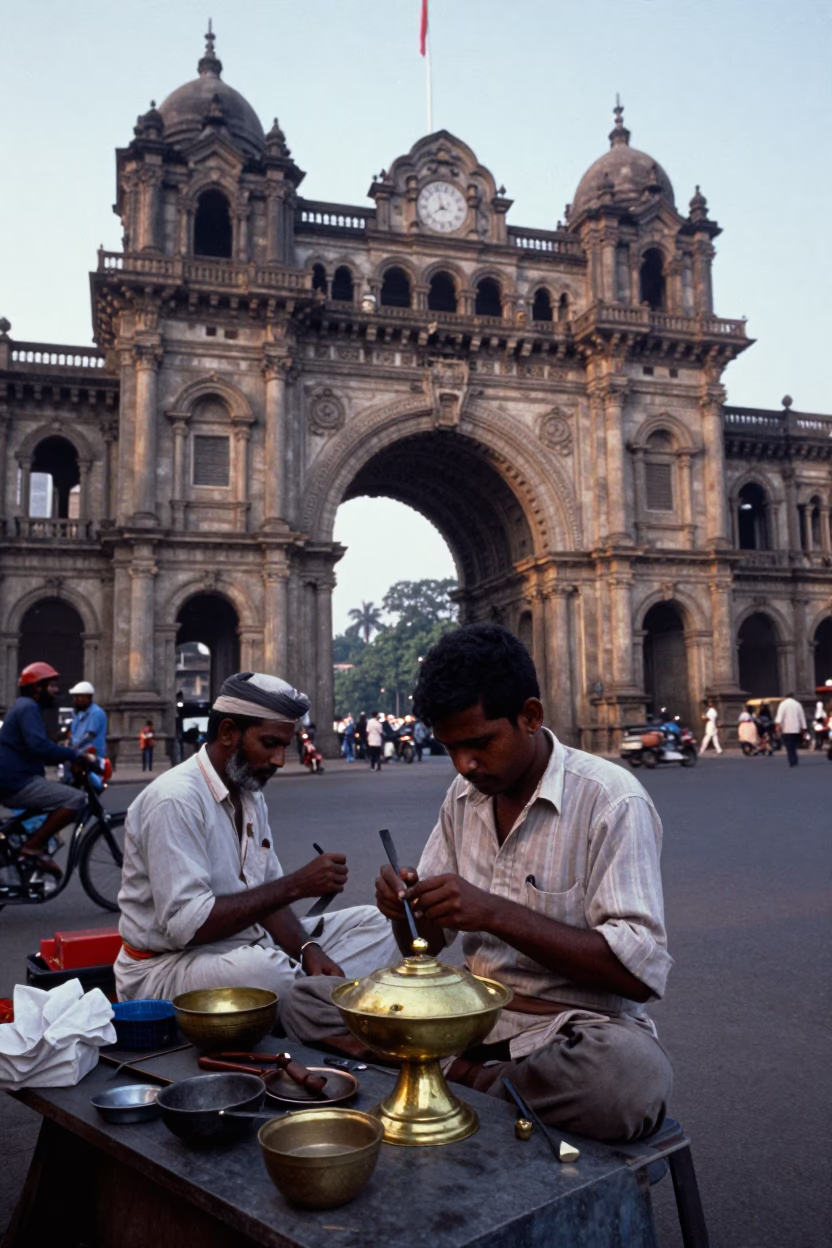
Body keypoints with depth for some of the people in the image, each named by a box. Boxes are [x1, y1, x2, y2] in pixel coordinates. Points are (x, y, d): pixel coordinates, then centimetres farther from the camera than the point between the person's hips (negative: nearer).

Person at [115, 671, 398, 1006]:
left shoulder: (251, 795, 8)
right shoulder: (175, 799, -20)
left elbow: (266, 899, 9)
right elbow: (186, 923, -27)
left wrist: (309, 949, -10)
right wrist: (296, 885, -25)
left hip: (246, 947, 9)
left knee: (372, 923, 3)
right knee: (265, 969, -39)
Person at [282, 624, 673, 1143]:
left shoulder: (611, 800, -15)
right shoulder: (465, 794, 6)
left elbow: (641, 971, -22)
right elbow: (427, 943, 11)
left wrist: (496, 913, -27)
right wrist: (406, 908, -13)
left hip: (573, 1023, -5)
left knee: (633, 1073, -38)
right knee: (306, 1002, -4)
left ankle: (458, 1081, -14)